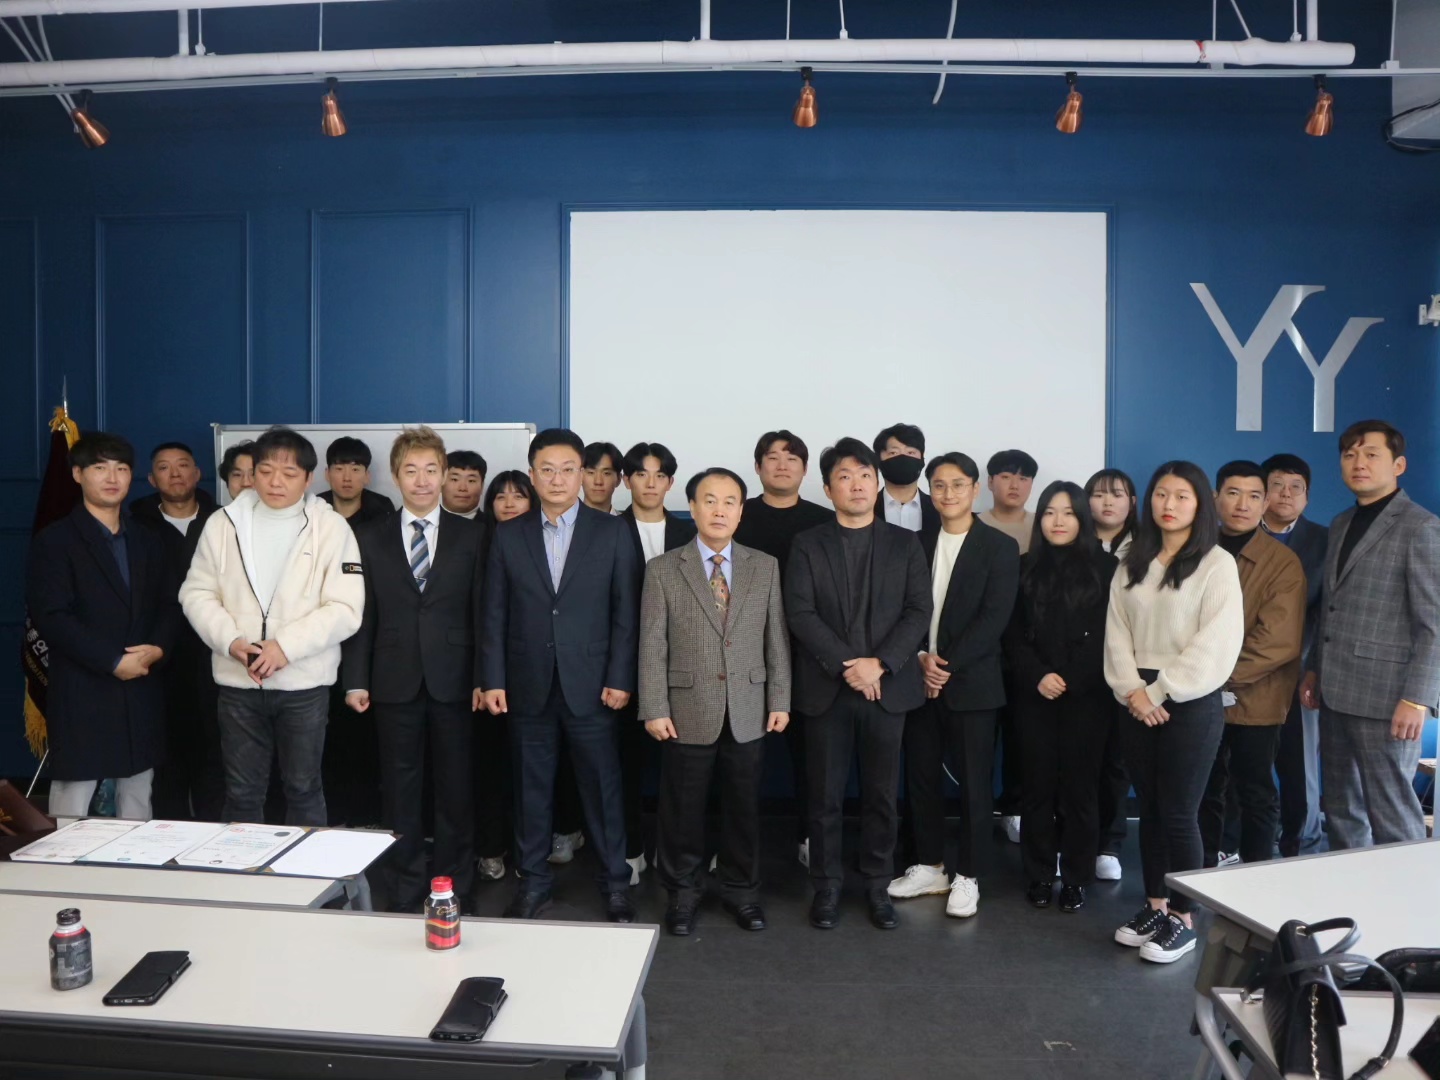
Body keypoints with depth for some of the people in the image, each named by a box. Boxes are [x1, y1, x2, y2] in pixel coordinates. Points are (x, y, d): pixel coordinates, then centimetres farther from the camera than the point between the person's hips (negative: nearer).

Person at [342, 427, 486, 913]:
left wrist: (483, 678, -4)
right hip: (395, 684, 1)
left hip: (453, 684, -1)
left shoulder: (471, 535, 3)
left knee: (456, 790, 7)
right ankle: (406, 889, 24)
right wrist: (356, 679, -2)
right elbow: (361, 614, 4)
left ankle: (453, 888, 22)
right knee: (401, 791, 9)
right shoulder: (370, 538, 6)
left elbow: (481, 612, 0)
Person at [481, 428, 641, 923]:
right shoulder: (508, 536, 5)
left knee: (603, 787, 6)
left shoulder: (612, 533, 1)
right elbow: (495, 615, 5)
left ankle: (616, 884, 21)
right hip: (527, 686, 2)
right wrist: (493, 679, -1)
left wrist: (620, 678, -7)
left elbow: (625, 612, -1)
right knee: (531, 789, 11)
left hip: (590, 685, -1)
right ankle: (534, 882, 26)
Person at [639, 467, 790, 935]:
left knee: (743, 807, 12)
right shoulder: (662, 569, -1)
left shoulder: (765, 567, 5)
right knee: (682, 808, 9)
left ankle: (741, 890, 31)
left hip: (748, 712, 2)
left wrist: (779, 700, 2)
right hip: (687, 712, -2)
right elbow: (652, 646, -4)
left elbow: (776, 639, 5)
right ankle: (682, 891, 28)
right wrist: (654, 709, -8)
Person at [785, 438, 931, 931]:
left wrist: (879, 663, -14)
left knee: (881, 794, 8)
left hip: (888, 687, 1)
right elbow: (800, 614, -6)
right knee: (825, 796, 6)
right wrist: (845, 665, -16)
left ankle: (877, 886, 22)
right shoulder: (807, 544, 4)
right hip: (826, 689, -1)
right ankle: (826, 886, 19)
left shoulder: (905, 543, 7)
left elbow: (919, 611, -1)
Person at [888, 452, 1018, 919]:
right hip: (921, 680, 4)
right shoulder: (918, 544, 9)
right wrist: (921, 658, -9)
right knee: (921, 776, 9)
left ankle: (967, 876, 16)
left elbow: (994, 617, -10)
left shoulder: (999, 547, -2)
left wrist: (948, 665, -15)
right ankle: (929, 866, 24)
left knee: (973, 781, 3)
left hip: (971, 683, -4)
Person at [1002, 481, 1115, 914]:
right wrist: (1037, 676, -10)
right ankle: (1039, 876, 17)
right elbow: (1013, 635, 5)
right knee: (1037, 786, 5)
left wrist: (1070, 680, -11)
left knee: (1080, 786, 4)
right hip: (1035, 696, 2)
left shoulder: (1105, 567, 1)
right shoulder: (1026, 568, 7)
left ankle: (1075, 879, 16)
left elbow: (1111, 635, -3)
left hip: (1087, 696, -2)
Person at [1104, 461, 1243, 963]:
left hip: (1190, 703, -5)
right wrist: (1133, 691, -9)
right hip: (1138, 703, 5)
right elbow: (1117, 633, 5)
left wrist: (1161, 693, -13)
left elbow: (1215, 645, -12)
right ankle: (1154, 906, 24)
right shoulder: (1132, 564, 10)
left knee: (1178, 813, 0)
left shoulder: (1217, 564, -5)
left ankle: (1182, 919, 14)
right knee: (1149, 809, 12)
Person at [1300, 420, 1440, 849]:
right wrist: (1314, 670, 15)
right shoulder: (1342, 524, 15)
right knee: (1340, 810, 15)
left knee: (1392, 816, 0)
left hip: (1385, 697, -7)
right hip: (1337, 693, 7)